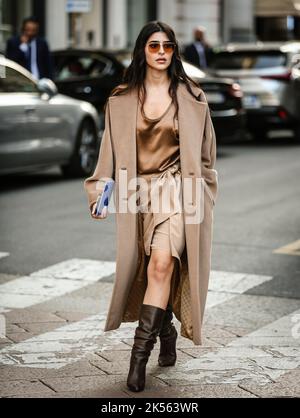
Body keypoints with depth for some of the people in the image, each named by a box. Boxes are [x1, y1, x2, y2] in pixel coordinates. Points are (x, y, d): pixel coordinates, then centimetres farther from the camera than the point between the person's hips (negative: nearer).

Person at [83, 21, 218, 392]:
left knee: (162, 262, -22)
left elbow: (205, 153, 12)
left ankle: (140, 353, -21)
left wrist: (204, 196, 11)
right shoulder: (121, 100, 8)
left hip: (179, 190, -2)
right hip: (140, 193, 2)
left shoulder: (191, 97, 6)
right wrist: (99, 193, 0)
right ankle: (167, 334, 28)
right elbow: (110, 152, 9)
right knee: (154, 270, 3)